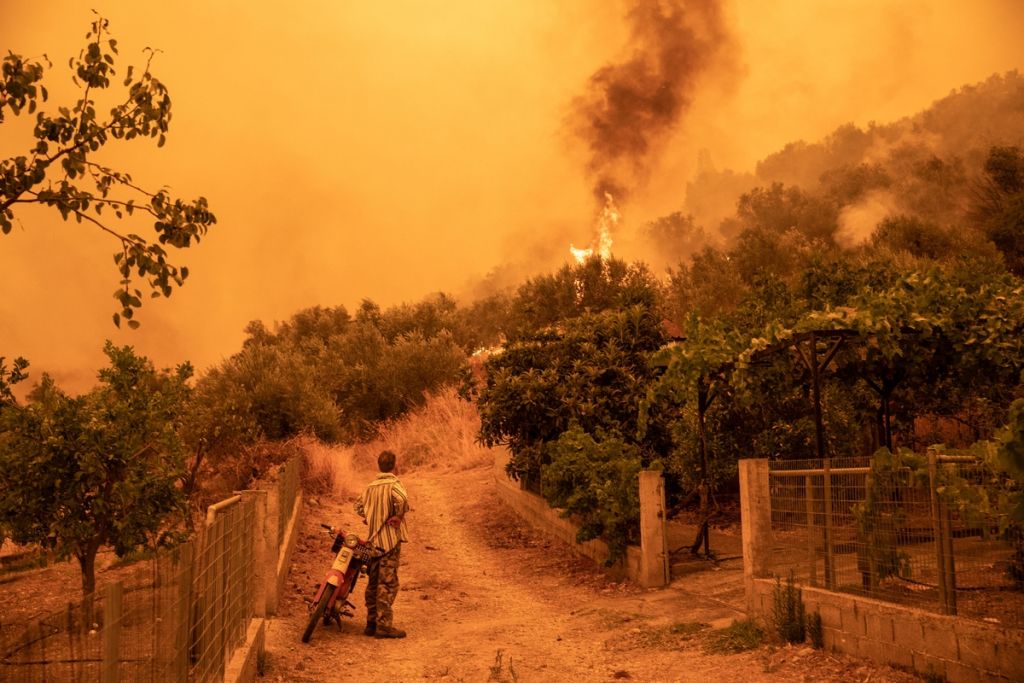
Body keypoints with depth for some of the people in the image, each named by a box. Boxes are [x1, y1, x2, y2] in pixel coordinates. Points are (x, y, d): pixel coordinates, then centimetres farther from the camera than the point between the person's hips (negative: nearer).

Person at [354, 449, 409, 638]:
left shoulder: (371, 486, 12)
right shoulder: (393, 484, -11)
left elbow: (358, 504, 24)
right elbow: (402, 499, -31)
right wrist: (399, 516, -16)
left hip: (373, 539, 7)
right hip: (390, 539, -7)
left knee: (373, 582, 13)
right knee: (388, 583, -5)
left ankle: (371, 623, 19)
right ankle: (384, 625, -6)